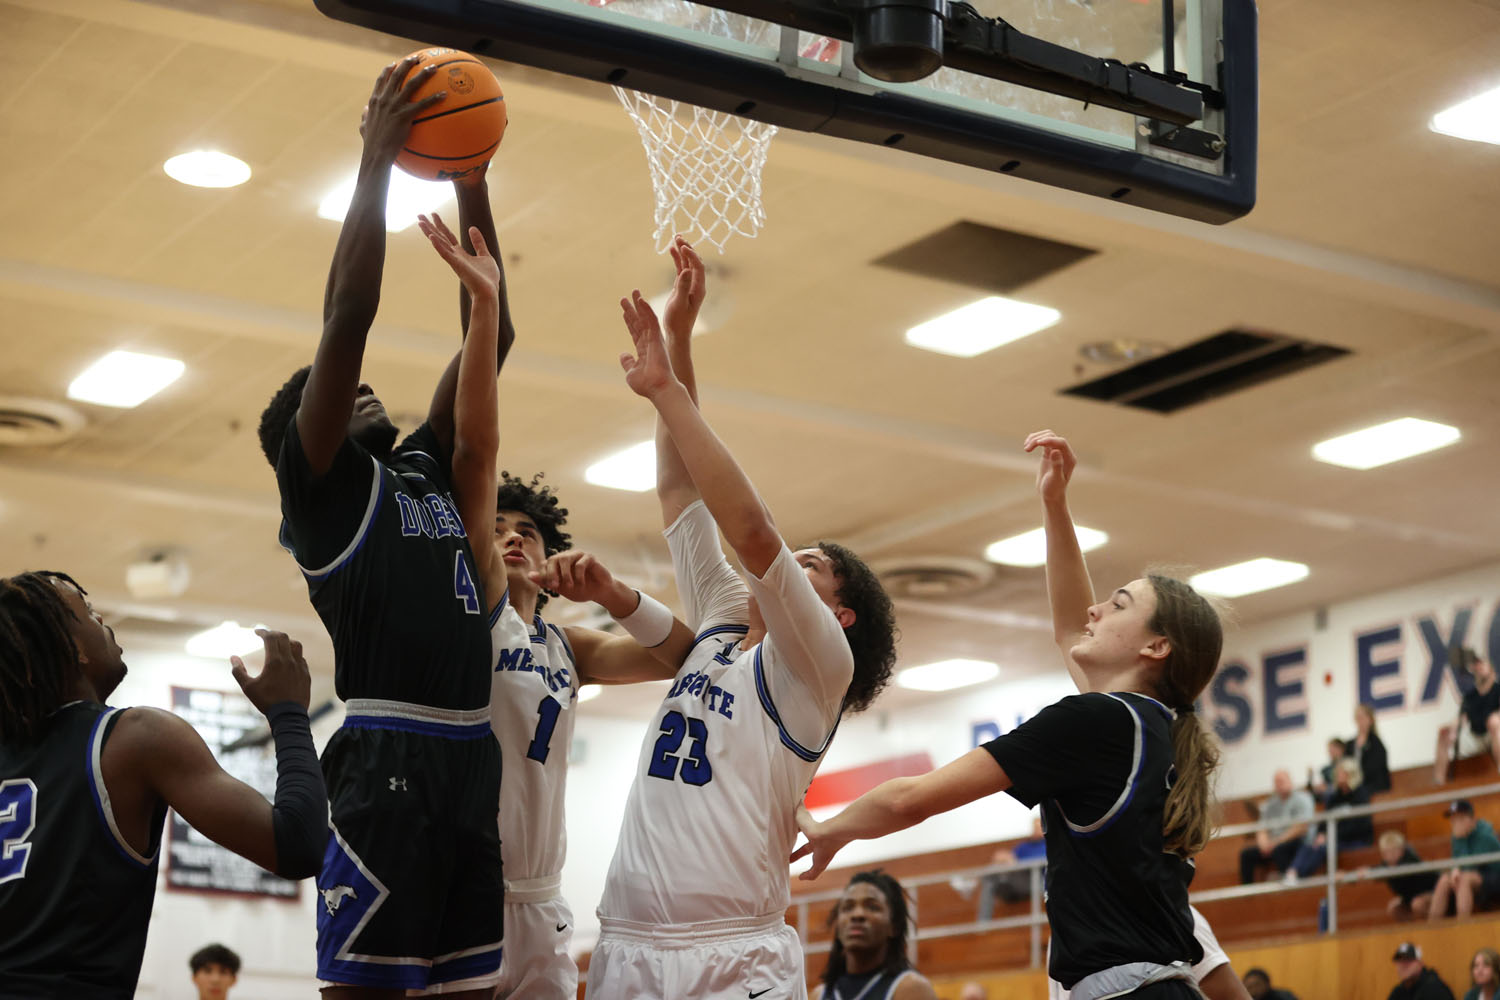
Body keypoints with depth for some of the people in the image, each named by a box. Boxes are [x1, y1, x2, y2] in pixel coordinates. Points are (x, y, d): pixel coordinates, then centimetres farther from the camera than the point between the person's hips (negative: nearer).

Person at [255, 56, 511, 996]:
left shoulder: (428, 469, 23)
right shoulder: (320, 479, 5)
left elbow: (489, 341, 20)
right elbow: (348, 319, -7)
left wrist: (472, 187, 15)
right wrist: (377, 159, -6)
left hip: (471, 755, 7)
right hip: (388, 757, -7)